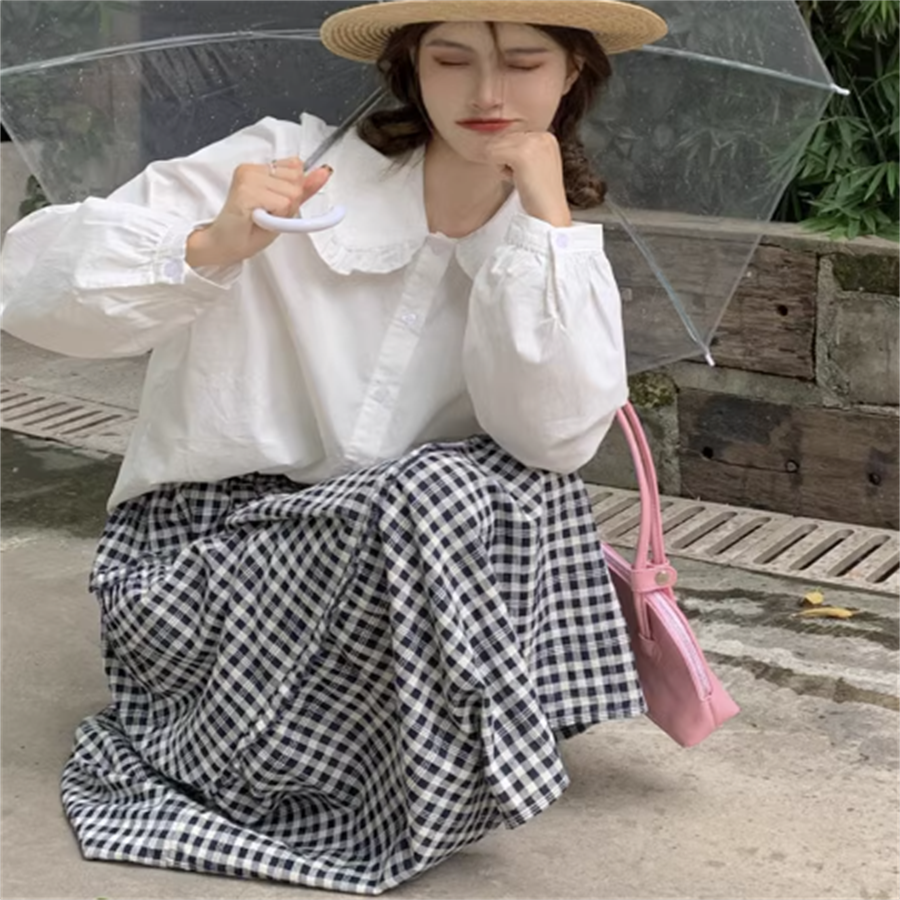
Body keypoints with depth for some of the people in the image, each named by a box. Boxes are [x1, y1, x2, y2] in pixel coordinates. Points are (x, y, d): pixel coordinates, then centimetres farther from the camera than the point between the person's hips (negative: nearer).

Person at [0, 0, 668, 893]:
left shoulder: (557, 243, 2)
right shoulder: (289, 165, -11)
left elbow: (555, 437, -17)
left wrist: (543, 219, -20)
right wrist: (210, 248, -35)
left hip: (401, 552, 5)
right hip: (199, 550, -4)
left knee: (531, 491, -24)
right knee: (432, 500, -31)